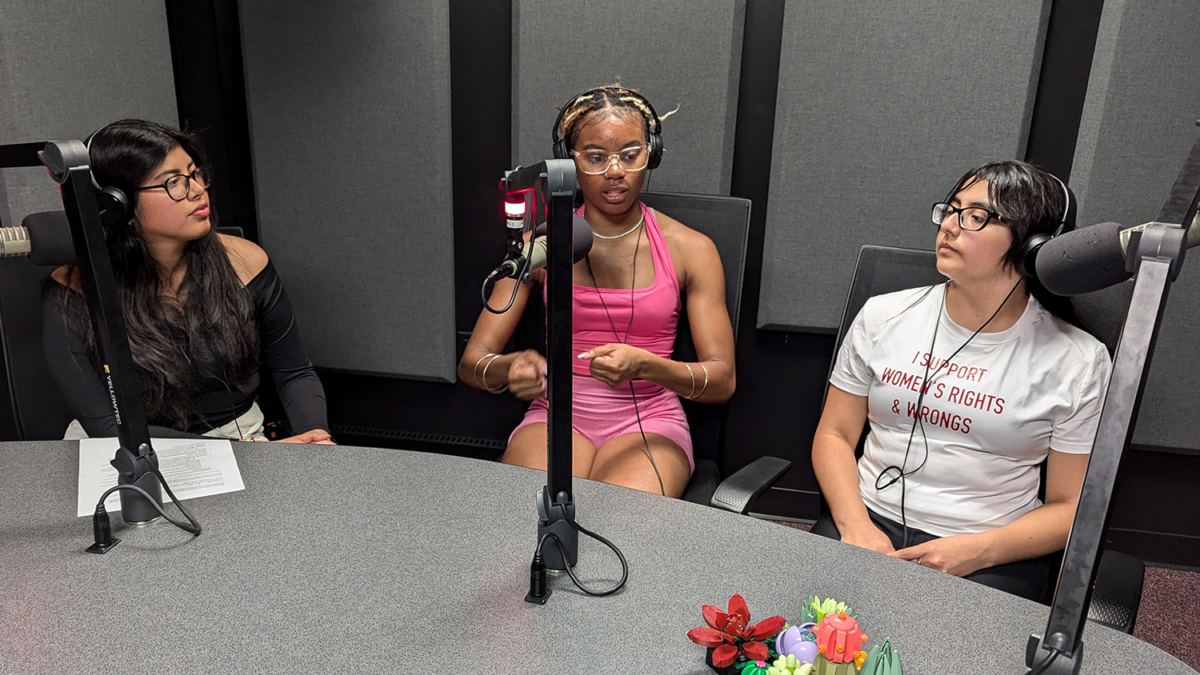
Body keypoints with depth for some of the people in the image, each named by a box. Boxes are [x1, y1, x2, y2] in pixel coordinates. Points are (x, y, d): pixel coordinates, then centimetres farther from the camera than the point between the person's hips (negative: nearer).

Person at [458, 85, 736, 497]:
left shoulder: (690, 249, 2)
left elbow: (722, 381, -4)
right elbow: (471, 362, 0)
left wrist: (645, 365, -24)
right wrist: (510, 369, -25)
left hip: (648, 422, 0)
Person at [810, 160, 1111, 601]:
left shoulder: (1077, 362, -1)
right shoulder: (882, 316, 5)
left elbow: (1069, 508, 1)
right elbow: (834, 435, 8)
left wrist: (975, 552, -15)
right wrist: (856, 526, -9)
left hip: (990, 558, -1)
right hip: (871, 524, 2)